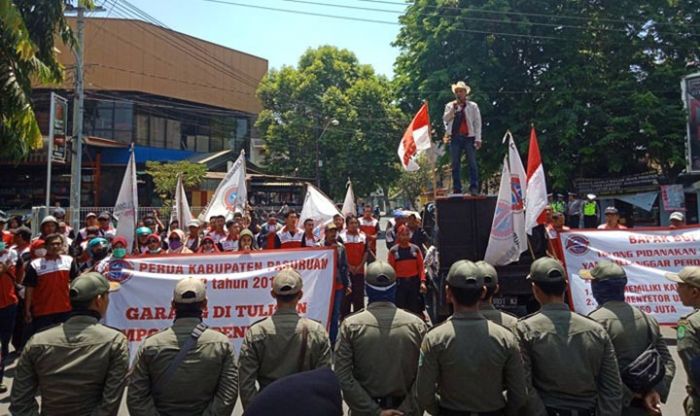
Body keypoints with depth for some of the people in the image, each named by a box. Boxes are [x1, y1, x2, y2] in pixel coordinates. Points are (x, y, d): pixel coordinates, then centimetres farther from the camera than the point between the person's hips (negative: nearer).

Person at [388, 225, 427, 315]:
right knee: (400, 309, 5)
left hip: (414, 281, 2)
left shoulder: (416, 249, 4)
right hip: (399, 282, -2)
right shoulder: (393, 251, -1)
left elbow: (421, 266, 2)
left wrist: (422, 281, -8)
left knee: (415, 309, 9)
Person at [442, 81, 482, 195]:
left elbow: (477, 123, 4)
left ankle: (474, 188, -6)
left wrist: (478, 139, -5)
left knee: (472, 163, -7)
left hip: (469, 137, -2)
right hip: (454, 137, 2)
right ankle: (456, 189, 7)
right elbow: (445, 119, 1)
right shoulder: (449, 106, 15)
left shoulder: (473, 106, 10)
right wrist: (453, 108, -7)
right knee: (455, 164, 3)